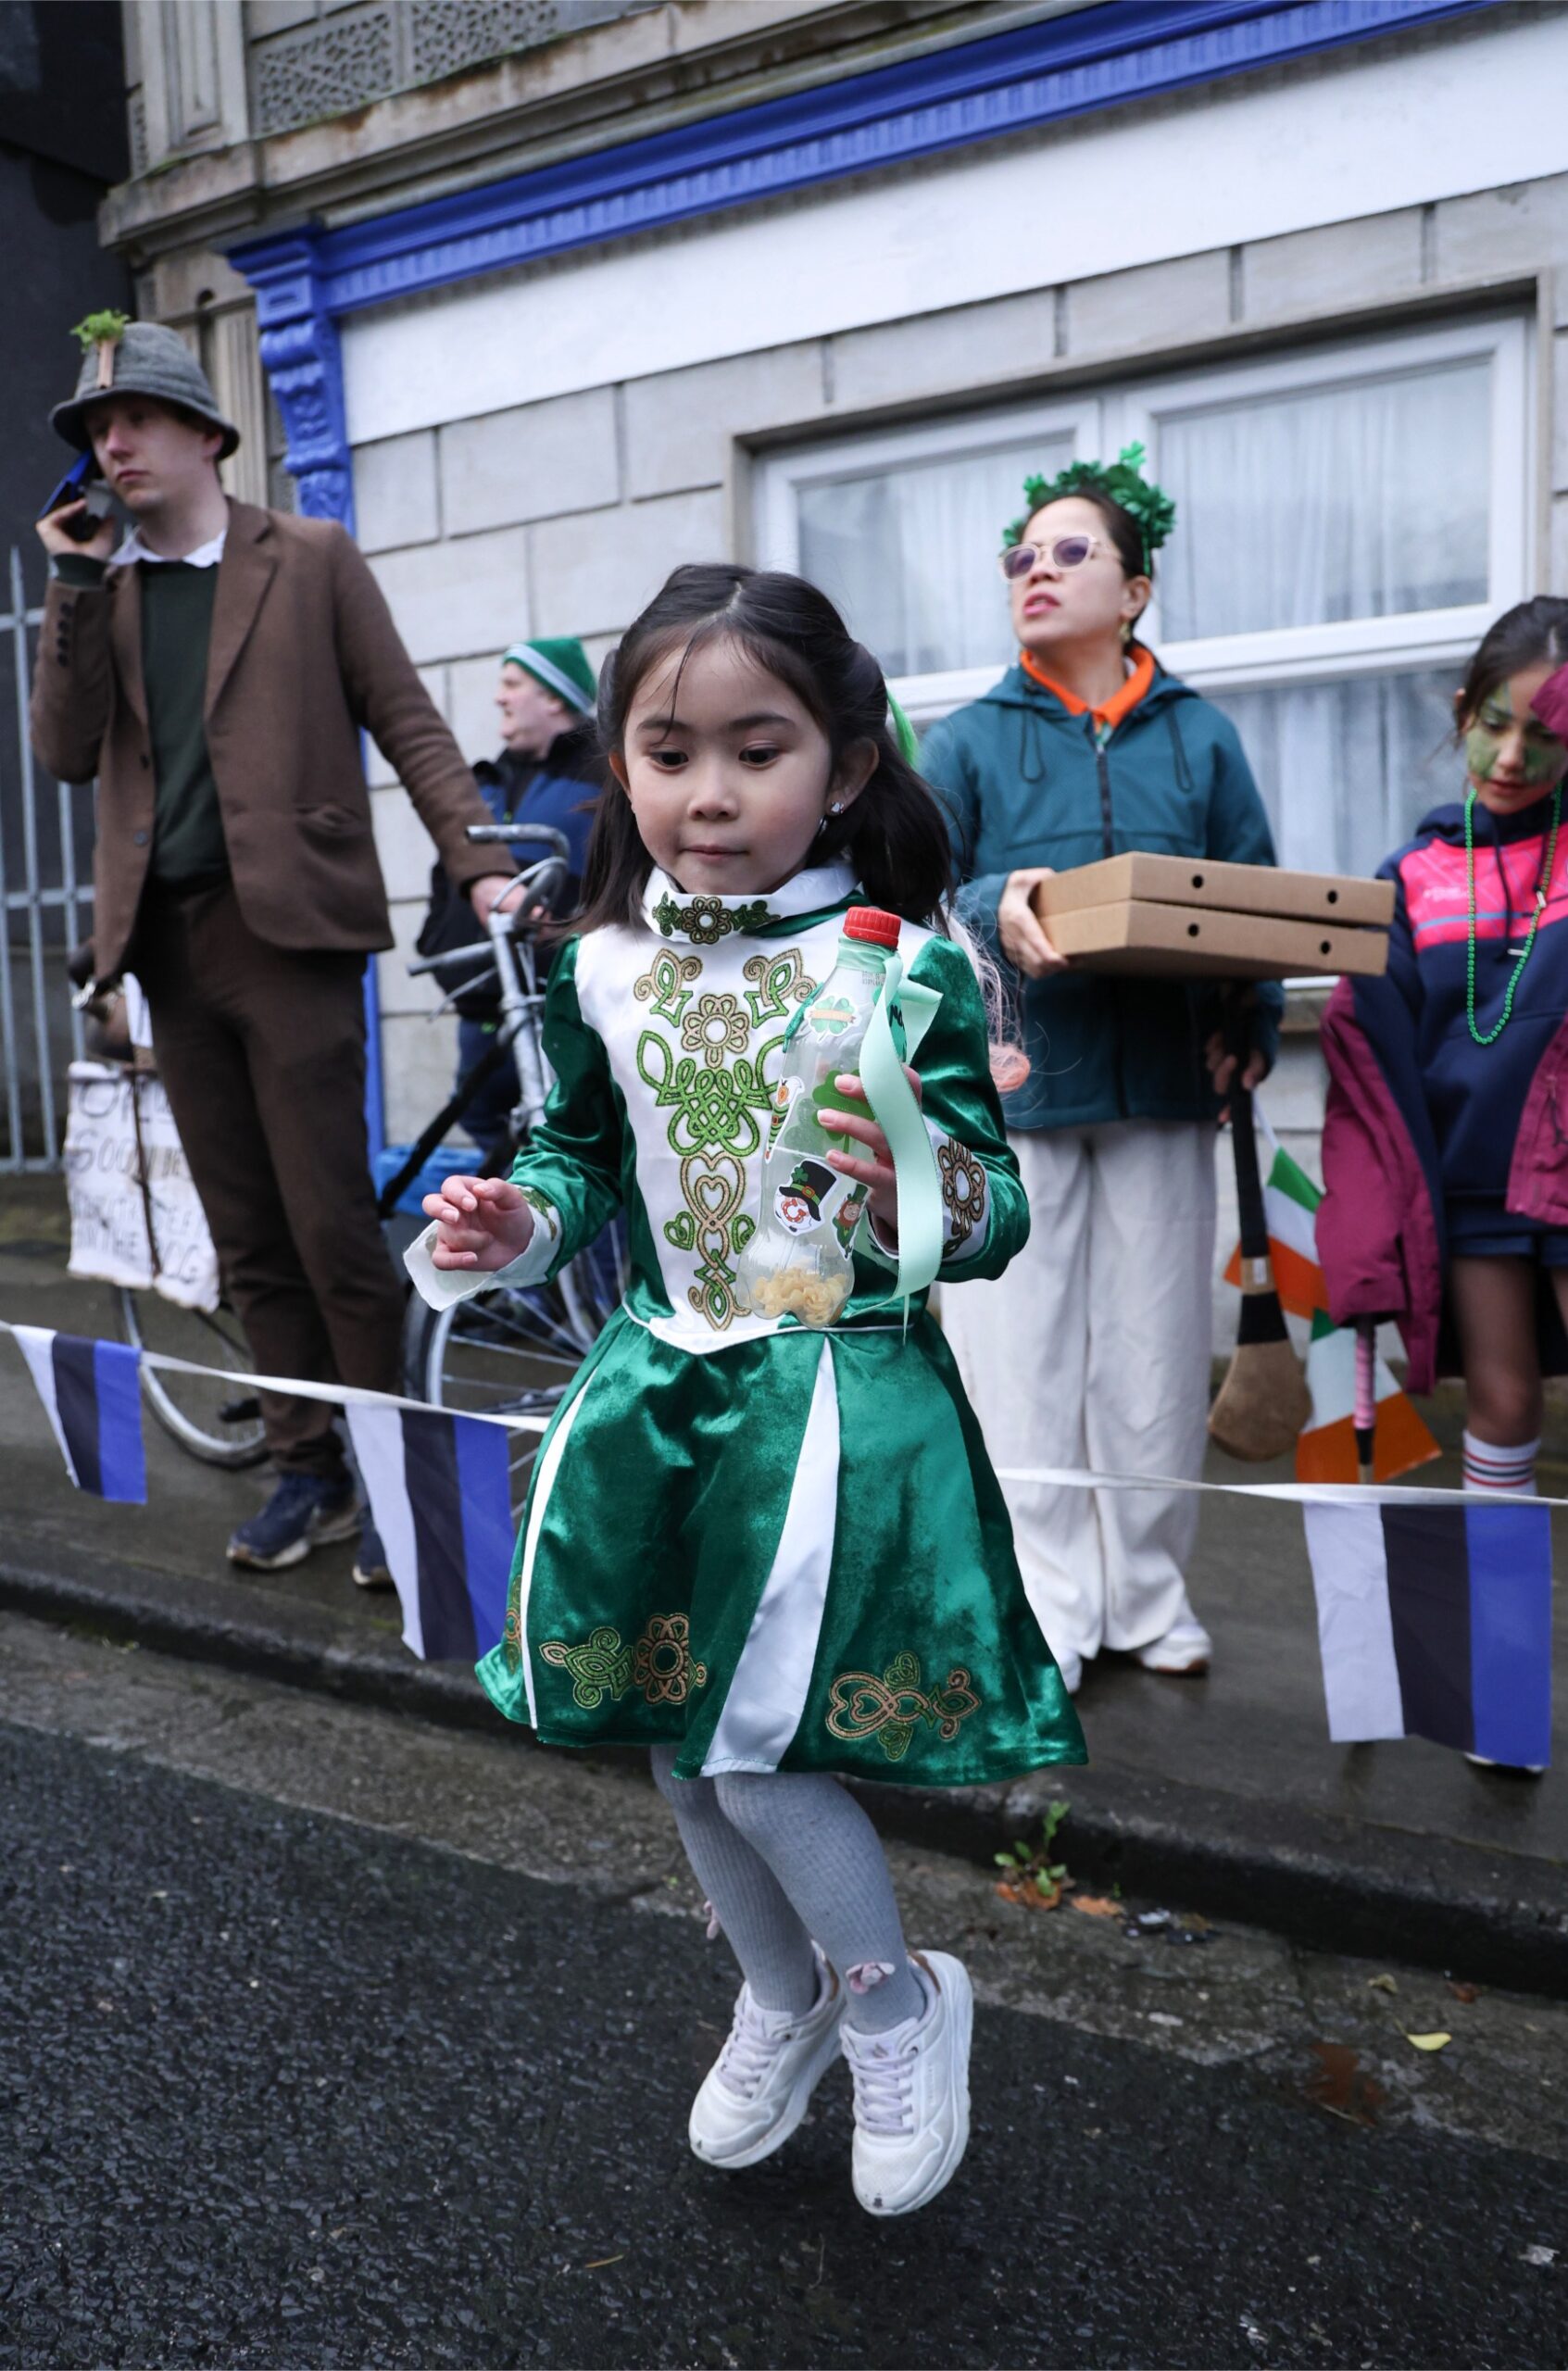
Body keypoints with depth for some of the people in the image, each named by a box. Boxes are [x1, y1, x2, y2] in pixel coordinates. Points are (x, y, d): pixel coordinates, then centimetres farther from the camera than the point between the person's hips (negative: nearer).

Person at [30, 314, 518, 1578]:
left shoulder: (310, 559, 6)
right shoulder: (99, 587, 16)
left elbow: (405, 717, 1)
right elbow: (68, 751, 6)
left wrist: (478, 861, -11)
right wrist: (77, 585, -1)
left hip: (289, 925, -5)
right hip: (170, 940, 5)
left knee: (330, 1227, -5)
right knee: (248, 1241, 9)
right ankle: (310, 1471, 21)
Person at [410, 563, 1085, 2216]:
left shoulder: (903, 965, -13)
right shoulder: (605, 968, 0)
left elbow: (996, 1210, -9)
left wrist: (933, 1199, -31)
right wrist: (516, 1220, -5)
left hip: (839, 1395, -5)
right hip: (661, 1386, 6)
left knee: (760, 1750, -5)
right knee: (673, 1739, 16)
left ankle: (897, 1999, 28)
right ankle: (783, 1999, 45)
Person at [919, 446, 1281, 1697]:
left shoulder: (1201, 736, 9)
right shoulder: (969, 739, 6)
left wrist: (1250, 1028, -5)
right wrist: (995, 912, -21)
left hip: (1163, 1084, 2)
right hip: (1011, 1080, -1)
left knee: (1155, 1354, 7)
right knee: (1021, 1350, 1)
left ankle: (1148, 1594, 23)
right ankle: (1045, 1608, 14)